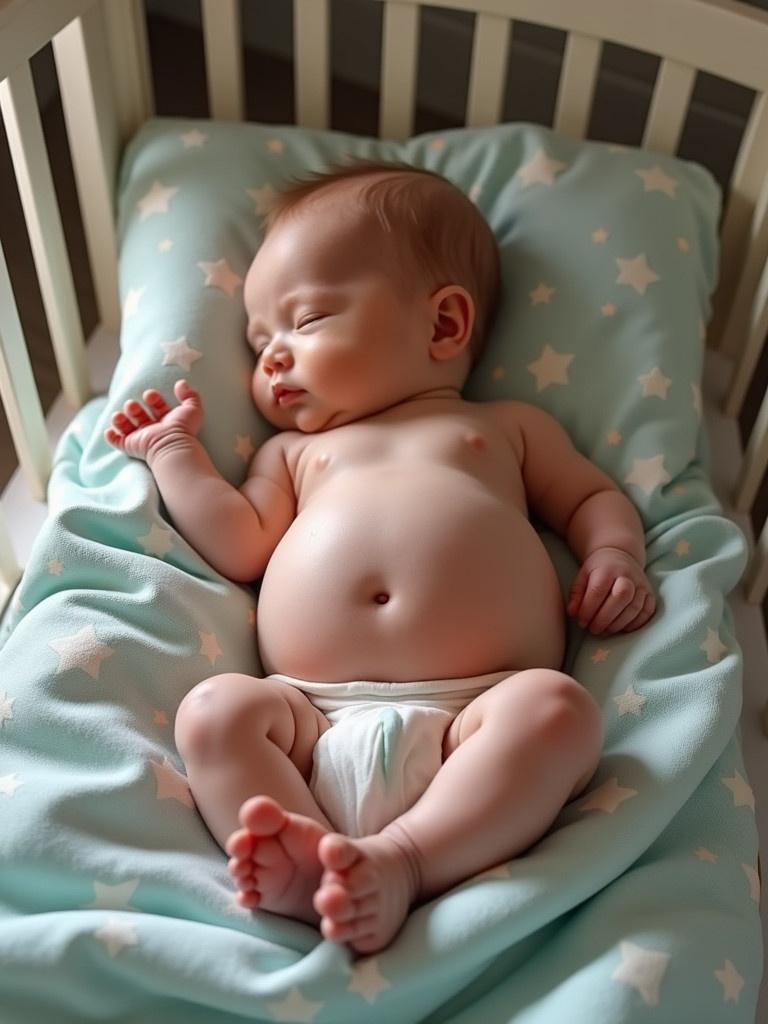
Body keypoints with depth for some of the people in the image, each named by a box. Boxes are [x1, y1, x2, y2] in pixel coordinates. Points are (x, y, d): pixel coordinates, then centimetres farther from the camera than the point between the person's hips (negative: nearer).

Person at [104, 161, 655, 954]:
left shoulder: (506, 425, 24)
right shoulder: (292, 450, 28)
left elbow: (593, 495, 26)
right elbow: (238, 548, 15)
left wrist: (615, 555, 6)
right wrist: (175, 450, 18)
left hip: (472, 714, -1)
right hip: (314, 725, 2)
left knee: (557, 707, -30)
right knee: (215, 709, -24)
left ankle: (400, 861, -33)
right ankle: (302, 864, -35)